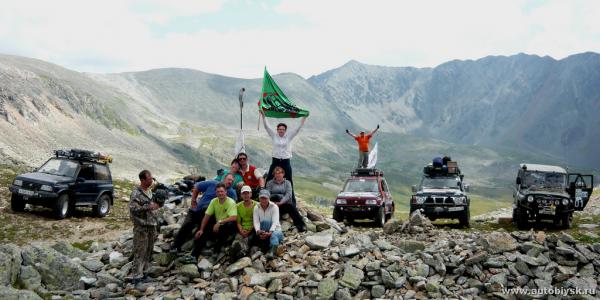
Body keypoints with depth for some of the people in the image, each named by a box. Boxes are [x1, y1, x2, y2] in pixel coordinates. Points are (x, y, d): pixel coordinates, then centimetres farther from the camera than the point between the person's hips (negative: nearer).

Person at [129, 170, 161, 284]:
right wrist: (149, 207, -24)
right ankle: (137, 276, -3)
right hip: (141, 227, -8)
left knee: (149, 251, 12)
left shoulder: (150, 191, 13)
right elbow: (133, 208, -23)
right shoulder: (136, 193, -12)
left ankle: (142, 272, 22)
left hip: (152, 225, 8)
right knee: (140, 251, -7)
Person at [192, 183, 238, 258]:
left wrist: (220, 222, -34)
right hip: (216, 226, 4)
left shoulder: (231, 202, -16)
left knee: (230, 224, -38)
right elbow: (207, 216, 2)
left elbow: (234, 218, -29)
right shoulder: (214, 201, -1)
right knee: (201, 235, -19)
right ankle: (193, 256, -7)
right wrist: (201, 230, -4)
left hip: (226, 226, -4)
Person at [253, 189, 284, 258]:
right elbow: (256, 222, -13)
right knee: (265, 221, -30)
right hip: (263, 233, 1)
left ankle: (271, 252, -62)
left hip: (275, 230, -1)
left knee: (274, 235, -37)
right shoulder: (256, 208, 0)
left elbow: (275, 222, -20)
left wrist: (270, 232, -39)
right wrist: (258, 231, -35)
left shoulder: (274, 207, -8)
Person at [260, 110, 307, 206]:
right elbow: (266, 126, -2)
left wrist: (304, 117, -7)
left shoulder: (289, 136, 4)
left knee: (289, 182, 4)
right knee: (269, 181, 1)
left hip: (286, 162, 0)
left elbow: (298, 128, 0)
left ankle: (292, 201, 10)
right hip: (275, 161, 0)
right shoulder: (274, 136, 4)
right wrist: (263, 115, -11)